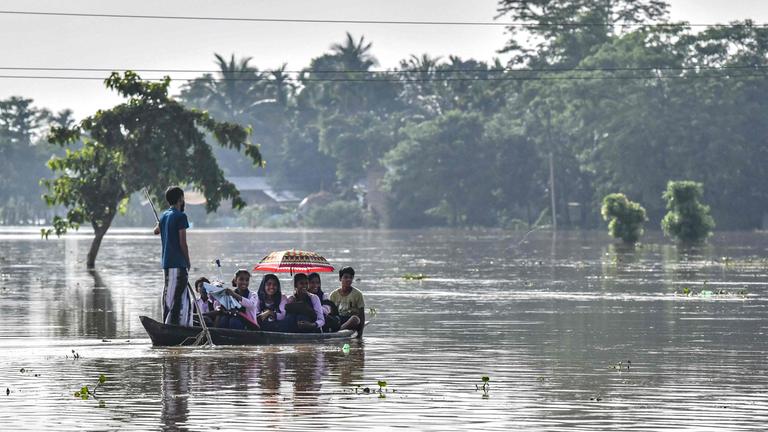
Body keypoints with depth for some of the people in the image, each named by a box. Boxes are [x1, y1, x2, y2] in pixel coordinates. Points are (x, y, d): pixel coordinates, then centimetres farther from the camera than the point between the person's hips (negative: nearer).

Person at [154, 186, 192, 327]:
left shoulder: (164, 215, 12)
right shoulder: (180, 216, -12)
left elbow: (156, 230, 34)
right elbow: (183, 243, -14)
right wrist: (188, 262, -3)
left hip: (166, 263, 8)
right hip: (178, 264, -8)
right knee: (177, 299, -9)